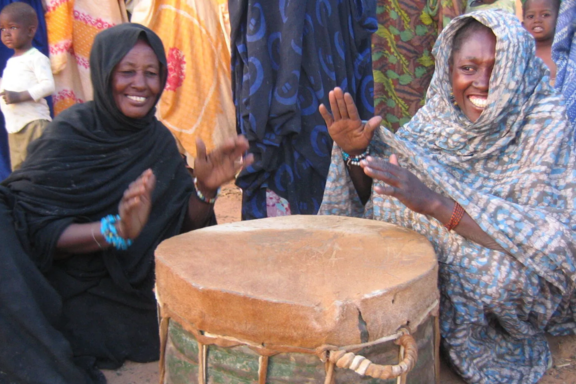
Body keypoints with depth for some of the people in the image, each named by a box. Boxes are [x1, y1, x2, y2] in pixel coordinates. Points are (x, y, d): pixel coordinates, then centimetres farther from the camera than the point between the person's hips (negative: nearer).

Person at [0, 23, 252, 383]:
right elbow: (34, 229, -18)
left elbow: (183, 229, -4)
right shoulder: (70, 131, -14)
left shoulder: (159, 141, -1)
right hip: (59, 291, -4)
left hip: (121, 289, 4)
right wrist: (115, 230, -34)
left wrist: (205, 188, -24)